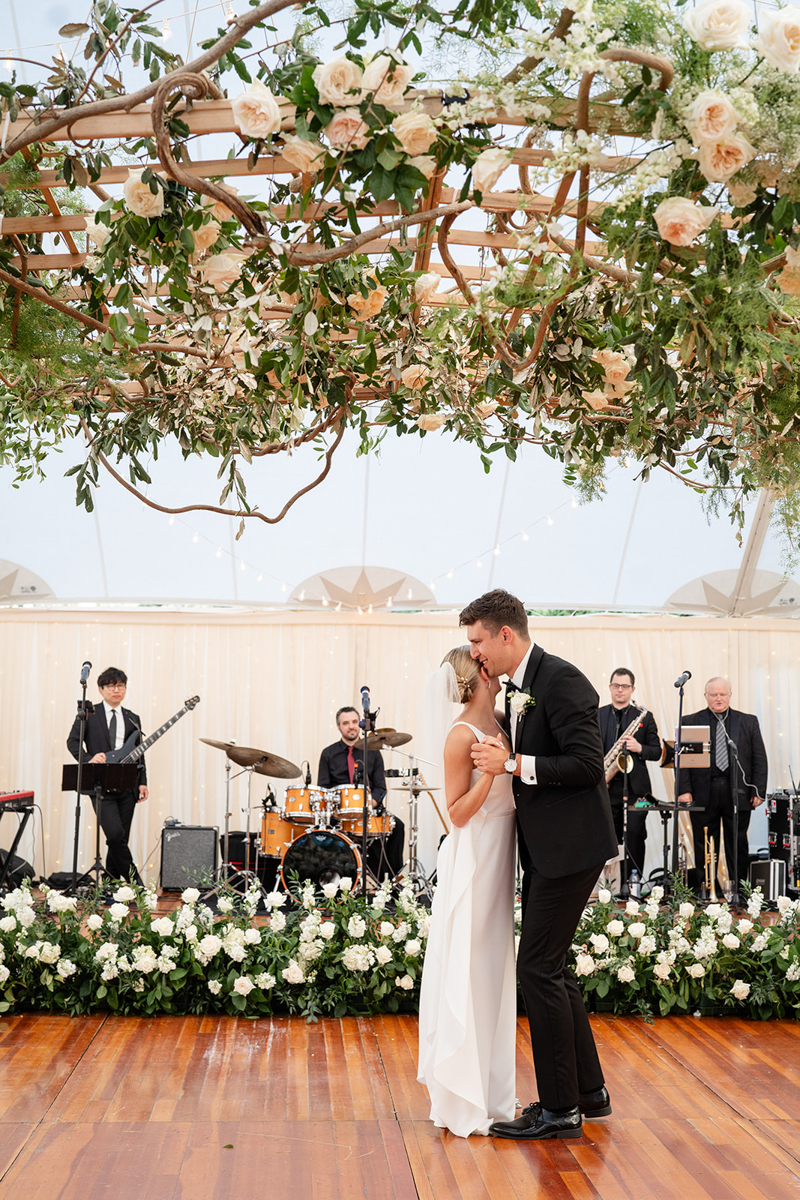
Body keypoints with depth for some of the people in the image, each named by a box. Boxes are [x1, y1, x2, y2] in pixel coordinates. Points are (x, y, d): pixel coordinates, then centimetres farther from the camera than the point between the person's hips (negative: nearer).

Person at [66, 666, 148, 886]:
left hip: (127, 786, 4)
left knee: (120, 839, 3)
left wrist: (142, 782, 7)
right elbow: (72, 741, 1)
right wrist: (89, 759, -15)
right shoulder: (89, 714, 5)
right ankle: (134, 880, -6)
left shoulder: (132, 719, 16)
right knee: (115, 834, -18)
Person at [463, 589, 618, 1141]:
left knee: (539, 966, -7)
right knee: (550, 966, 15)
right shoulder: (518, 689, 14)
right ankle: (589, 1089, 27)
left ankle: (561, 1109, 3)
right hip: (545, 848, 10)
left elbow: (589, 764, -22)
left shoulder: (561, 680, -16)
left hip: (570, 847, -10)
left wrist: (514, 765, -21)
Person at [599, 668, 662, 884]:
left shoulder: (644, 717, 7)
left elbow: (657, 752, 5)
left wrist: (639, 748, -15)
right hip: (606, 788, 1)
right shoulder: (597, 716, 11)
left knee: (635, 838, -4)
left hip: (635, 788, -1)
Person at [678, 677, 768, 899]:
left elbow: (759, 759, 7)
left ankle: (739, 892, 12)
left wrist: (758, 791, -2)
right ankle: (702, 891, 11)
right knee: (704, 847, 4)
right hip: (703, 794, 0)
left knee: (738, 846, 5)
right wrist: (684, 789, -7)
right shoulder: (690, 722, 6)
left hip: (738, 793, 1)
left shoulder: (748, 722, 9)